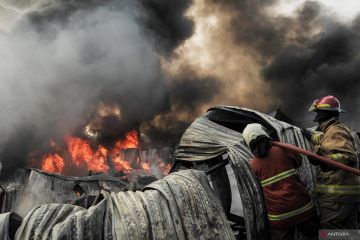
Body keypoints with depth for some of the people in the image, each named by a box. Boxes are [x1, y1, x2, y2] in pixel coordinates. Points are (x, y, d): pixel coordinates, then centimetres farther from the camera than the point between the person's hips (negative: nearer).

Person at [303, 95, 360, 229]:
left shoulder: (335, 132, -16)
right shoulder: (339, 129, 17)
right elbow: (326, 141, 37)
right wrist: (311, 136, 45)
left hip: (337, 194, -11)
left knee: (329, 228, -9)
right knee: (347, 229, 16)